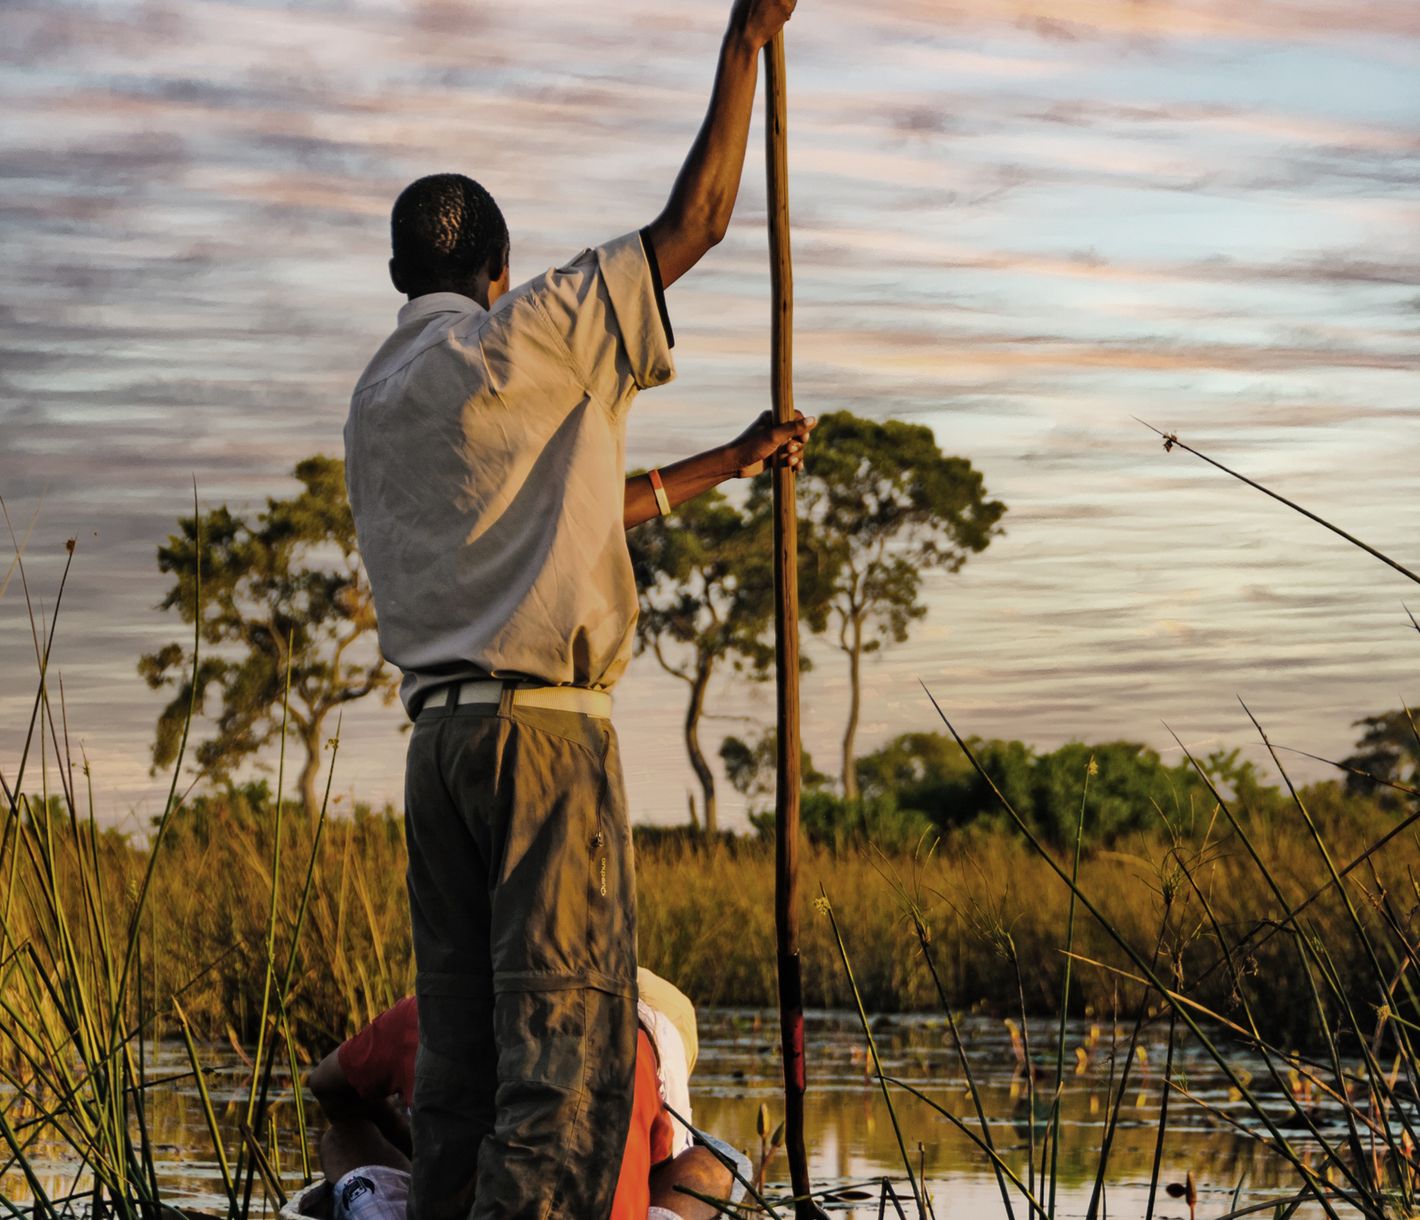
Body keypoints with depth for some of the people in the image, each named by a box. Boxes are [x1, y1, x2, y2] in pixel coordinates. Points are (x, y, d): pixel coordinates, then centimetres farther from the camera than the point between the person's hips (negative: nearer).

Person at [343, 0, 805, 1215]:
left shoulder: (376, 400, 20)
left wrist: (731, 462, 34)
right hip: (543, 723, -7)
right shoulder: (524, 338, -2)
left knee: (460, 1038, 7)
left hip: (438, 735, 7)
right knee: (568, 1032, -11)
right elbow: (694, 221, -3)